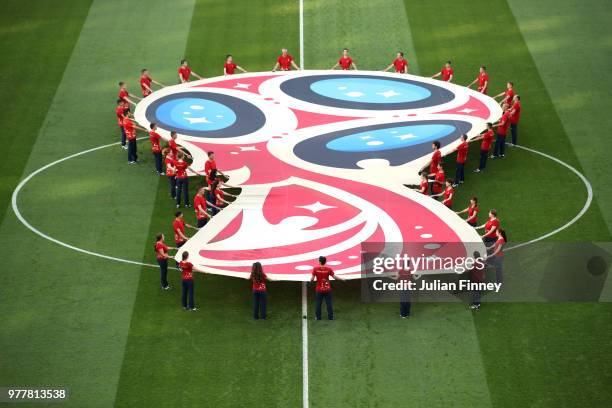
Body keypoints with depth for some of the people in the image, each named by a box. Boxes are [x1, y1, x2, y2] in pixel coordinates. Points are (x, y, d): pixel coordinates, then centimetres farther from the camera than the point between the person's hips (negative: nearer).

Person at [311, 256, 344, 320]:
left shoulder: (315, 269, -11)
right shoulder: (328, 269, -10)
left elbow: (312, 279, -11)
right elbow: (334, 277, -6)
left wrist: (311, 280, 12)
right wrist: (342, 279, 9)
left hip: (319, 289, -1)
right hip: (327, 289, 1)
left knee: (318, 303, 10)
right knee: (329, 303, 9)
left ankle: (318, 317, 14)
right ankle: (330, 317, 13)